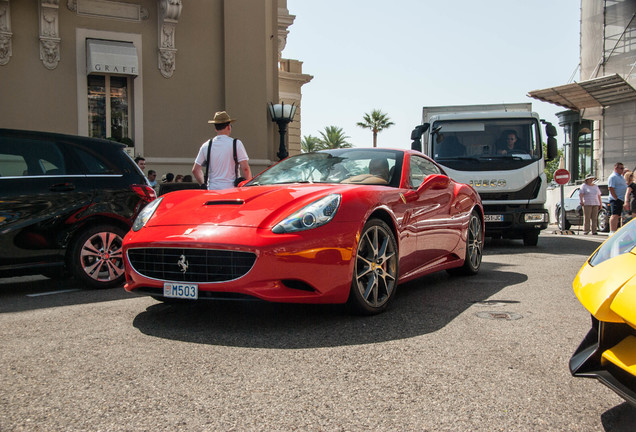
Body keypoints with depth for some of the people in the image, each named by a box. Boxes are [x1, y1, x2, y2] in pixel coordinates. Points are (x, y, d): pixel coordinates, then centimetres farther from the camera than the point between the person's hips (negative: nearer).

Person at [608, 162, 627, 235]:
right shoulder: (613, 177, -11)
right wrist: (616, 198, -22)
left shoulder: (621, 176, 20)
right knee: (615, 215, -16)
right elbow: (611, 188, -20)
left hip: (621, 199, 10)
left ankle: (615, 231, 18)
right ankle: (612, 231, -22)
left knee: (617, 216, 12)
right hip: (615, 199, -10)